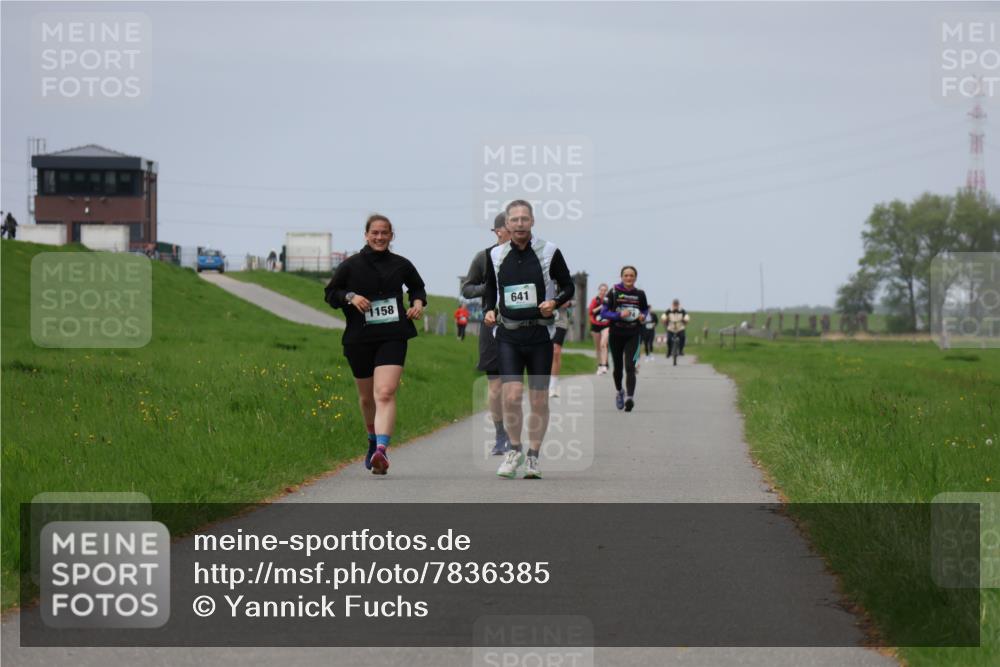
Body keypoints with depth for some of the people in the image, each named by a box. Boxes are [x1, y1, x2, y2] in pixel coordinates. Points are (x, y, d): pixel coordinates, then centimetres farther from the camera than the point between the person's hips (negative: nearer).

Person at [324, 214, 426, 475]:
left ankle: (381, 449, -31)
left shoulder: (401, 265, 7)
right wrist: (350, 297, -11)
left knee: (385, 394, -19)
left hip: (393, 338, -1)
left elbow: (417, 287, 25)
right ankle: (374, 441, 41)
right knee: (366, 397, 15)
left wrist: (418, 302, 5)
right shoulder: (351, 265, 2)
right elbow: (330, 293, 7)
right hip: (359, 340, 1)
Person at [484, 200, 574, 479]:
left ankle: (533, 456, 17)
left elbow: (568, 286, 6)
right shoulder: (497, 255, 6)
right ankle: (514, 450, 7)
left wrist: (554, 302, -13)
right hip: (508, 334, 1)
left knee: (539, 400, 3)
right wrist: (490, 311, 2)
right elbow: (491, 289, 20)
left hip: (539, 333, -1)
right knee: (512, 395, -13)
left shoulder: (549, 252, -1)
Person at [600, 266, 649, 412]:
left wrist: (643, 317, -4)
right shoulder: (614, 292, -4)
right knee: (618, 367, 13)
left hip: (633, 335, -1)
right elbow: (604, 313, -5)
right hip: (616, 334, 1)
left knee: (630, 367, -16)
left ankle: (629, 397, -25)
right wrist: (619, 315, -20)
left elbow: (645, 309, 19)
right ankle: (619, 391, 41)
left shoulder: (640, 294, 2)